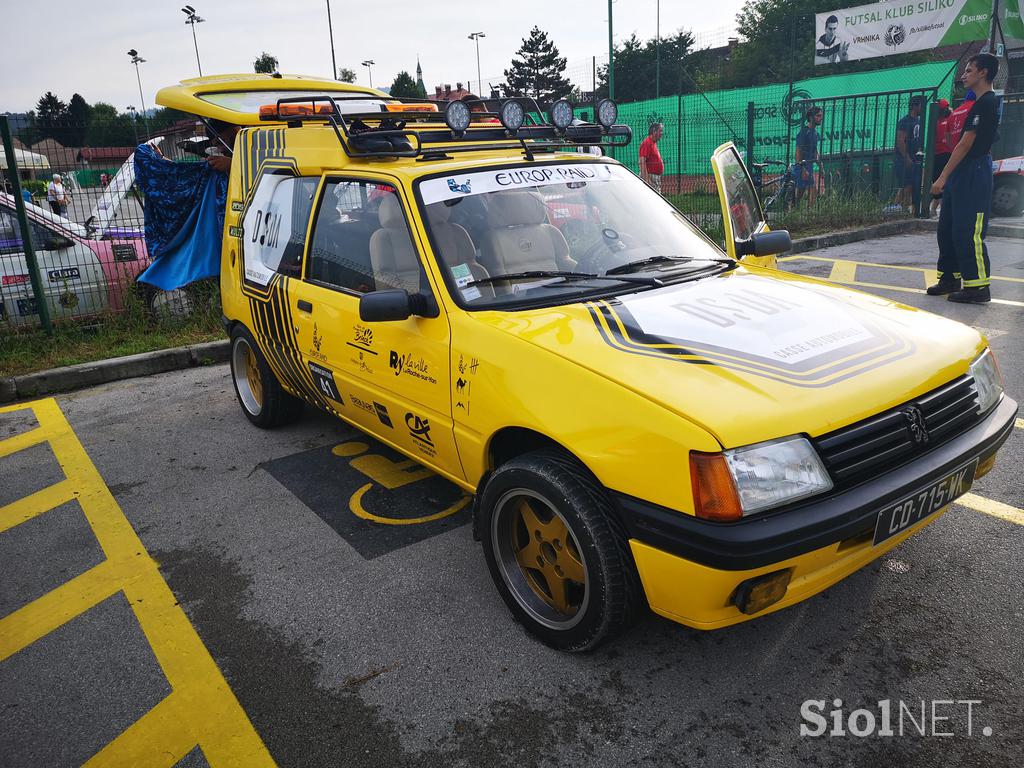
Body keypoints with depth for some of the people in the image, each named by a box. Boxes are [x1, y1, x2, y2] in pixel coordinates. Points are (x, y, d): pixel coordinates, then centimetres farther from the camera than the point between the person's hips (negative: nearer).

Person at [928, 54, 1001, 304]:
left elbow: (965, 144, -19)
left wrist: (943, 177, -20)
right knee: (947, 228, 13)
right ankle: (951, 279, 22)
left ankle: (978, 287, -7)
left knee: (968, 232, -10)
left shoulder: (985, 103, -13)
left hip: (974, 174, -10)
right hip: (964, 173, 10)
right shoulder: (984, 102, 18)